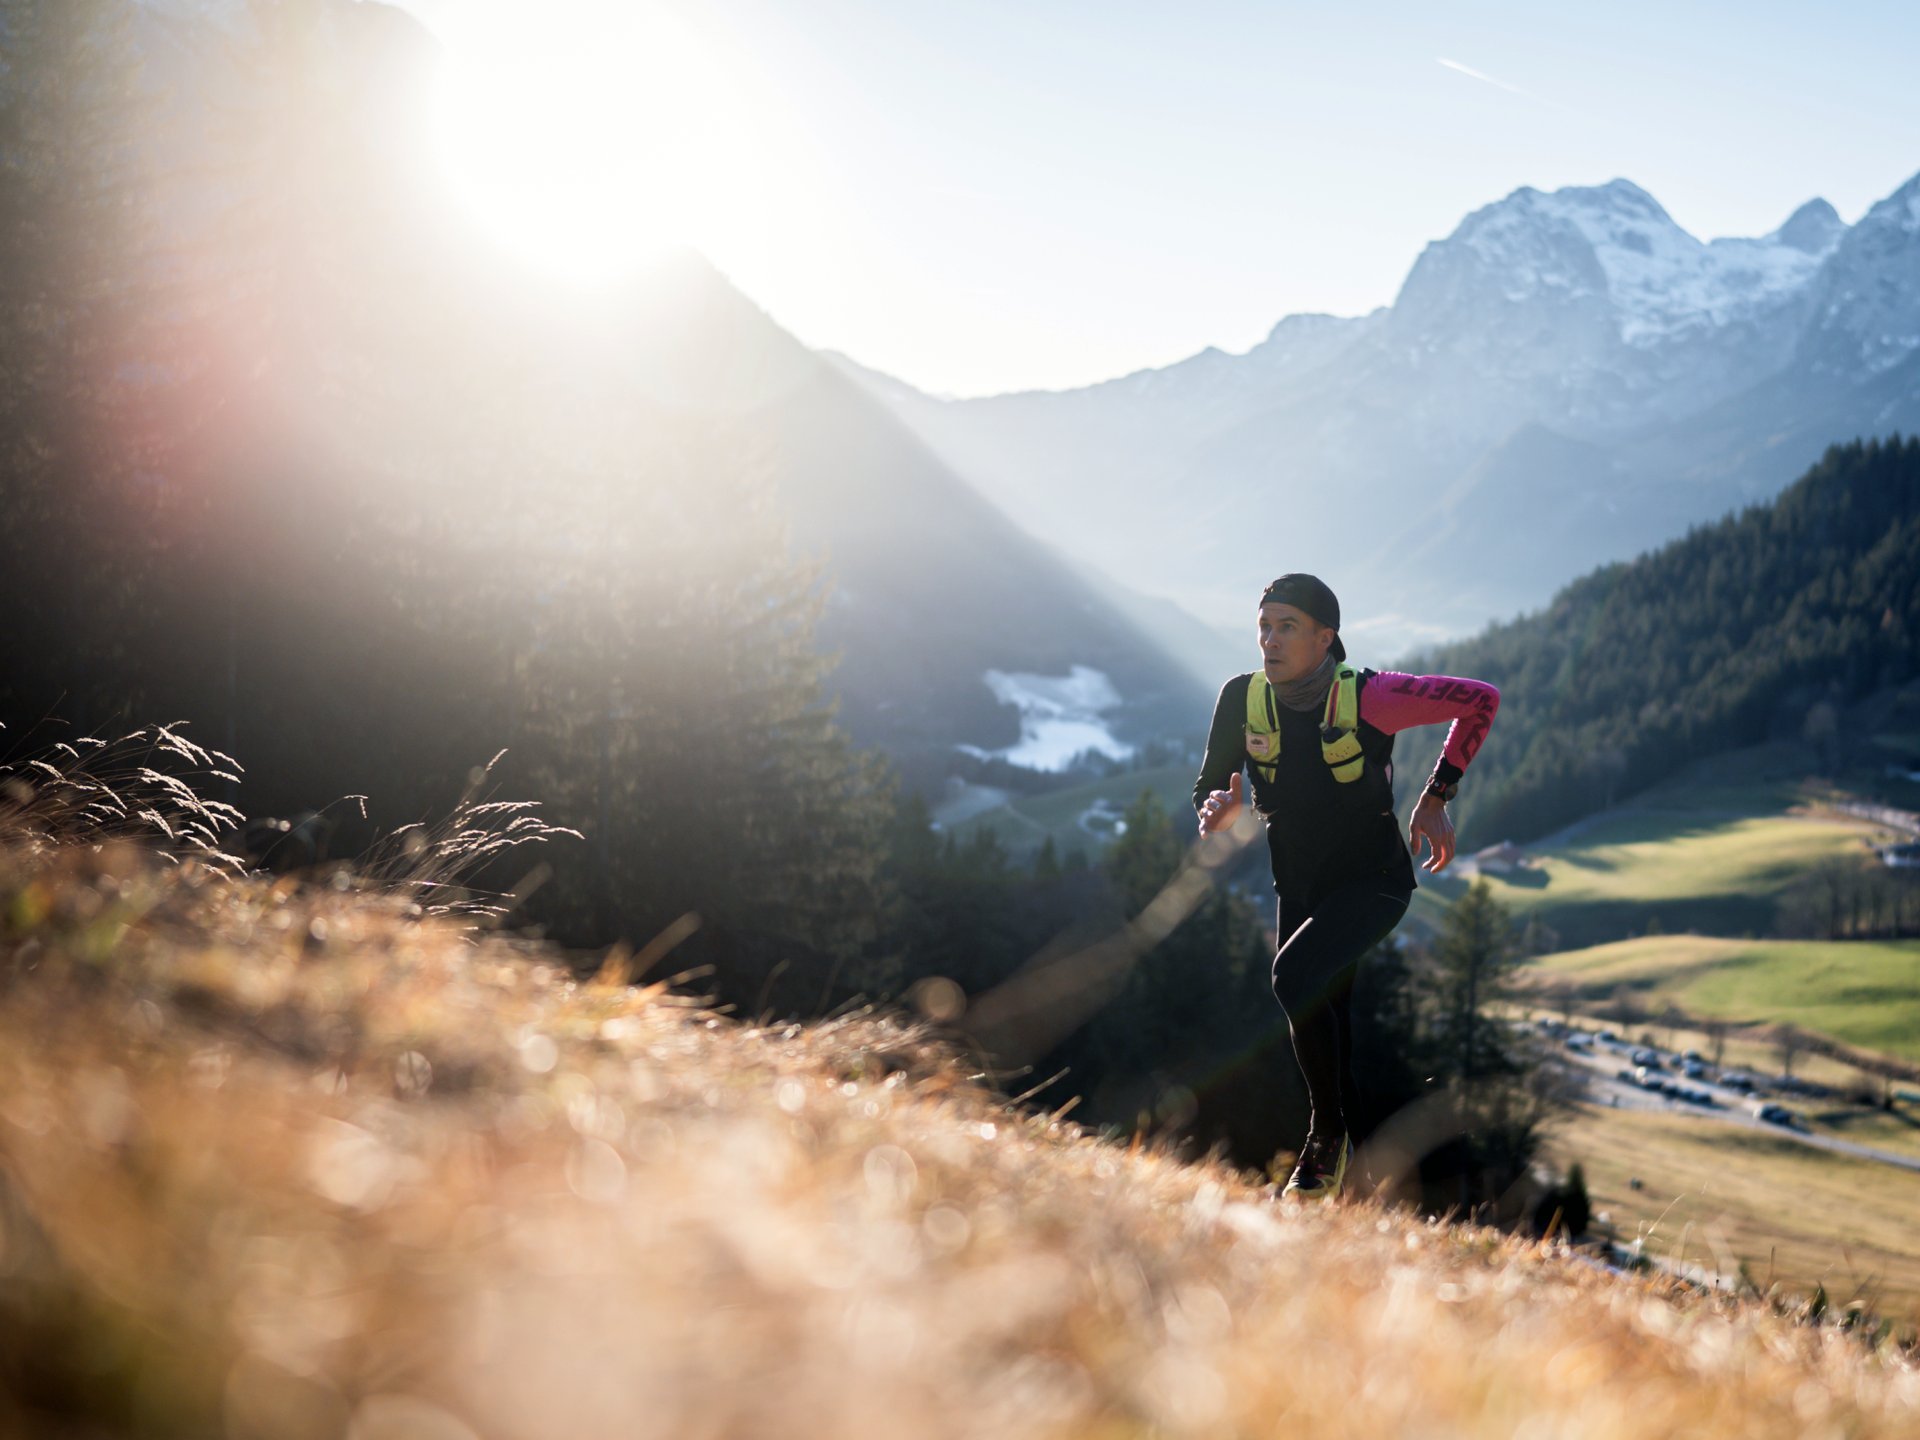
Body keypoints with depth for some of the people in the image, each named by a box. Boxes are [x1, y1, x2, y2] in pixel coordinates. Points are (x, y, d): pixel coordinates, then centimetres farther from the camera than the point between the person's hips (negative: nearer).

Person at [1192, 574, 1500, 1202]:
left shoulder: (1368, 696, -23)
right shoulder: (1242, 698, -11)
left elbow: (1481, 699, -12)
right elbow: (1212, 787, -1)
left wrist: (1436, 795, -12)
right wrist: (1219, 805, -27)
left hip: (1374, 880, -5)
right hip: (1299, 886, 5)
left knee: (1295, 977, -28)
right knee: (1324, 1013, 15)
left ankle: (1329, 1133, -10)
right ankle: (1346, 1162, 36)